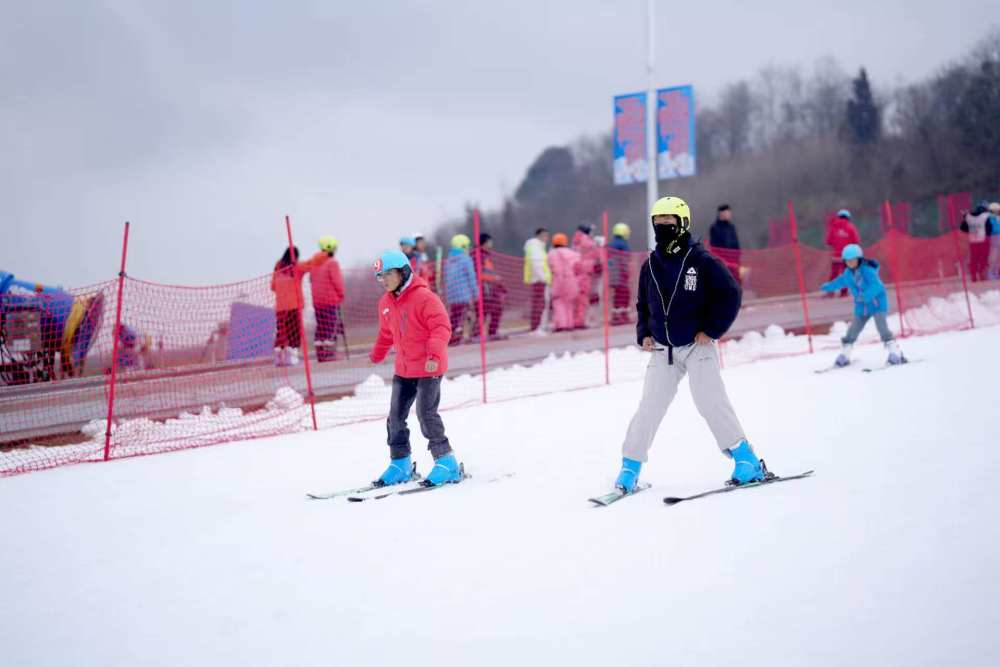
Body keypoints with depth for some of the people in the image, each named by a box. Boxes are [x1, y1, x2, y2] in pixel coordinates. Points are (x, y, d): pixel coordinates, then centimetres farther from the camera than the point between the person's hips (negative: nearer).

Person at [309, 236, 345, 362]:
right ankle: (329, 355, -8)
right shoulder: (332, 263, -13)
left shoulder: (314, 263, 10)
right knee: (332, 326, -4)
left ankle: (320, 355, 11)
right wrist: (341, 294, 0)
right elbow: (337, 281, -14)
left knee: (321, 326, 11)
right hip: (331, 300, -7)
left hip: (317, 300, 7)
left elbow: (311, 279, 14)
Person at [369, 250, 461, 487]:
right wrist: (377, 354, 37)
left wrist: (434, 354, -34)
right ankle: (400, 464, 21)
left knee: (426, 414, -12)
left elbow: (441, 327, -23)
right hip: (403, 369, 8)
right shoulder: (386, 303, 8)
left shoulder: (424, 297, -16)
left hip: (429, 368, -8)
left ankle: (446, 462, -1)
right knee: (396, 416, 9)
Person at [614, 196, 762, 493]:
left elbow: (730, 294, -7)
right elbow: (643, 305, 22)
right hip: (663, 350, 5)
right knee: (649, 408, 1)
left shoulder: (701, 260, -8)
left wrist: (711, 330, -11)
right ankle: (630, 468, 7)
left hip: (698, 346, -5)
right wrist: (644, 333, 6)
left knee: (710, 401, -14)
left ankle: (746, 460, -5)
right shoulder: (650, 266, 9)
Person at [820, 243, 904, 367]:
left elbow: (877, 286, -33)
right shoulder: (848, 273, 1)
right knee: (853, 330, 5)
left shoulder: (867, 270, -21)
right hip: (862, 306, 6)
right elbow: (841, 281, 24)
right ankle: (844, 355, 18)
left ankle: (895, 354, -20)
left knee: (882, 327, -20)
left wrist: (866, 295, -48)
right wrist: (828, 286, 38)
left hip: (877, 303, -6)